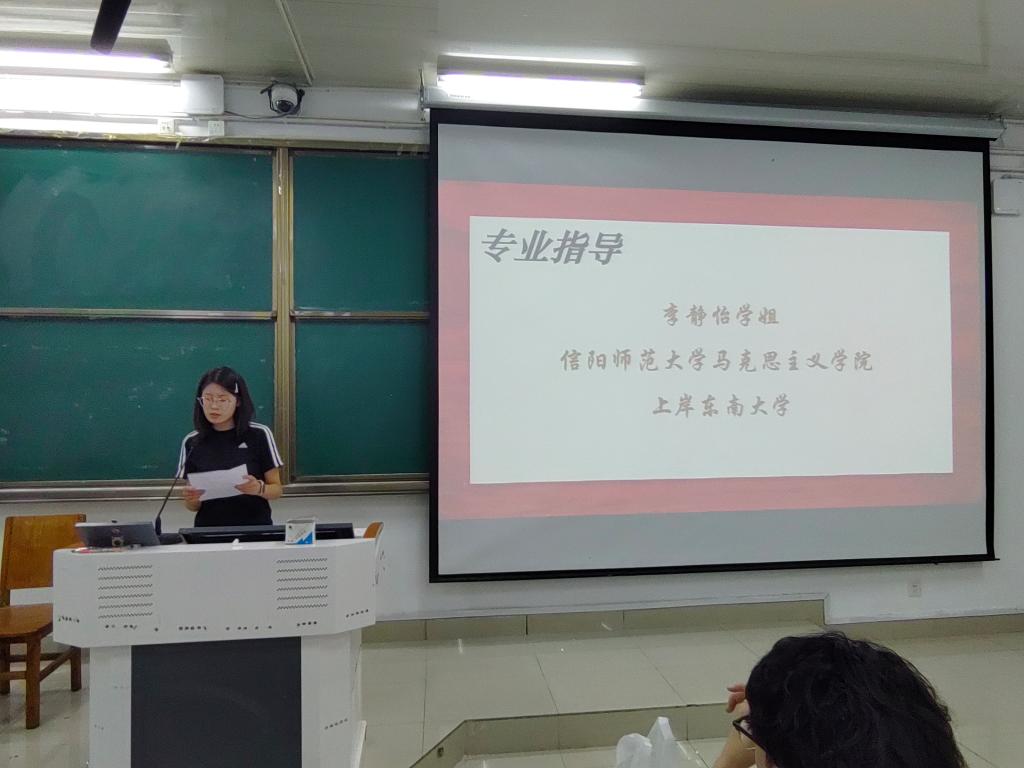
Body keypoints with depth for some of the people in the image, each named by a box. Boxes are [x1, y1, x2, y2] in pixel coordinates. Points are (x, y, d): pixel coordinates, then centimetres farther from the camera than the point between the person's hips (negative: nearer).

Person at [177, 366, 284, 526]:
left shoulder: (259, 435, -2)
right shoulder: (191, 442, 5)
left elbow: (277, 489, 2)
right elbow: (194, 507, 9)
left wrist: (259, 489, -16)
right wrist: (191, 500, -11)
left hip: (255, 528, -2)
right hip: (209, 530, 3)